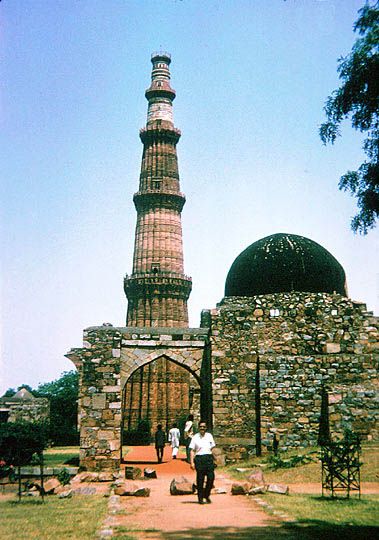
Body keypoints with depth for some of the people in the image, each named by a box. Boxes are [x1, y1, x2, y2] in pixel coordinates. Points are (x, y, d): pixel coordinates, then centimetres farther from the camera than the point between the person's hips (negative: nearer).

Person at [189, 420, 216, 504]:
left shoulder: (209, 436, 10)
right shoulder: (195, 437, 3)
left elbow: (213, 447, 17)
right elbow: (192, 450, 2)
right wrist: (192, 462, -6)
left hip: (209, 457, 2)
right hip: (199, 458, -2)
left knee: (211, 477, -5)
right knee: (200, 479, 1)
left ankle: (206, 495, 15)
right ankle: (200, 498, 13)